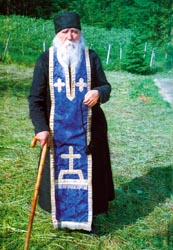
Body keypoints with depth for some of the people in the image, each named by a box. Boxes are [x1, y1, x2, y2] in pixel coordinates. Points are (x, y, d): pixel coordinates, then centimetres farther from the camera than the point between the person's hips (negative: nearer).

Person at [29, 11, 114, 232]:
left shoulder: (91, 58, -2)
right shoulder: (45, 60, -4)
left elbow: (106, 87, 3)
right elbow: (35, 99, -4)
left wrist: (99, 92, -21)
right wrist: (41, 128, -12)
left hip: (87, 130, 1)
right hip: (56, 131, 0)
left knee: (87, 171, 10)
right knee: (58, 172, 9)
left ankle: (87, 215, 29)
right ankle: (60, 214, 30)